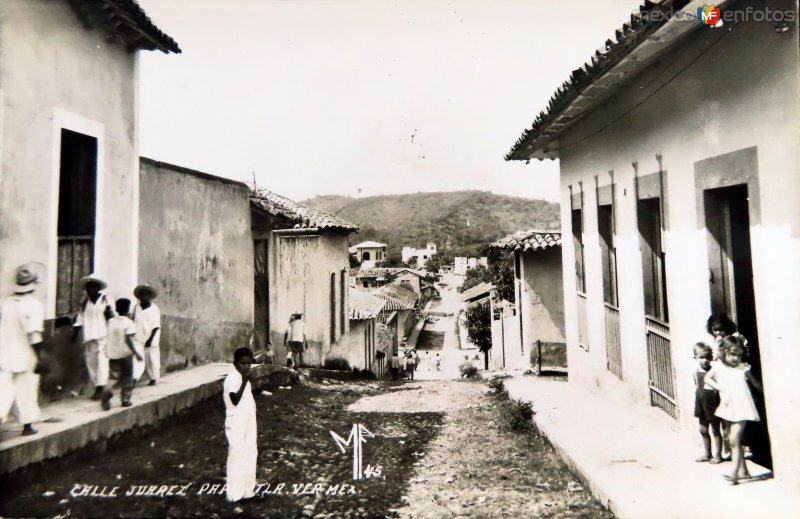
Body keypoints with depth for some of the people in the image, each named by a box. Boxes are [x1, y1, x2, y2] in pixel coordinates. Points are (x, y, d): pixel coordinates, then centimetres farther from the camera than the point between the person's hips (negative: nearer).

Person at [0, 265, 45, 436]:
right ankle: (27, 426, 19)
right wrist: (38, 359, -13)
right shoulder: (33, 305, -13)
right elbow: (34, 336, -18)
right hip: (25, 358, -4)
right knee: (26, 392, 9)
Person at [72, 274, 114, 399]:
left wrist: (109, 313, -19)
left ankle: (101, 387, -9)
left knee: (101, 360, -10)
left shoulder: (105, 299, 1)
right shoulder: (85, 301, 13)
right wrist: (75, 332, 9)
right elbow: (80, 317, 15)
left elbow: (111, 316, 1)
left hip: (102, 336, -5)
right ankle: (96, 386, 16)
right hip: (89, 337, 5)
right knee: (91, 361, 7)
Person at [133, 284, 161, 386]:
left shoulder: (155, 309, -8)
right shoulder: (137, 307, 3)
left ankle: (153, 379, 23)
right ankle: (134, 379, -13)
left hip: (151, 339, -3)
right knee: (137, 358, -10)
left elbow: (156, 326, -10)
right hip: (138, 339, 3)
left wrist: (150, 339, -17)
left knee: (152, 359, 8)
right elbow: (133, 322, 14)